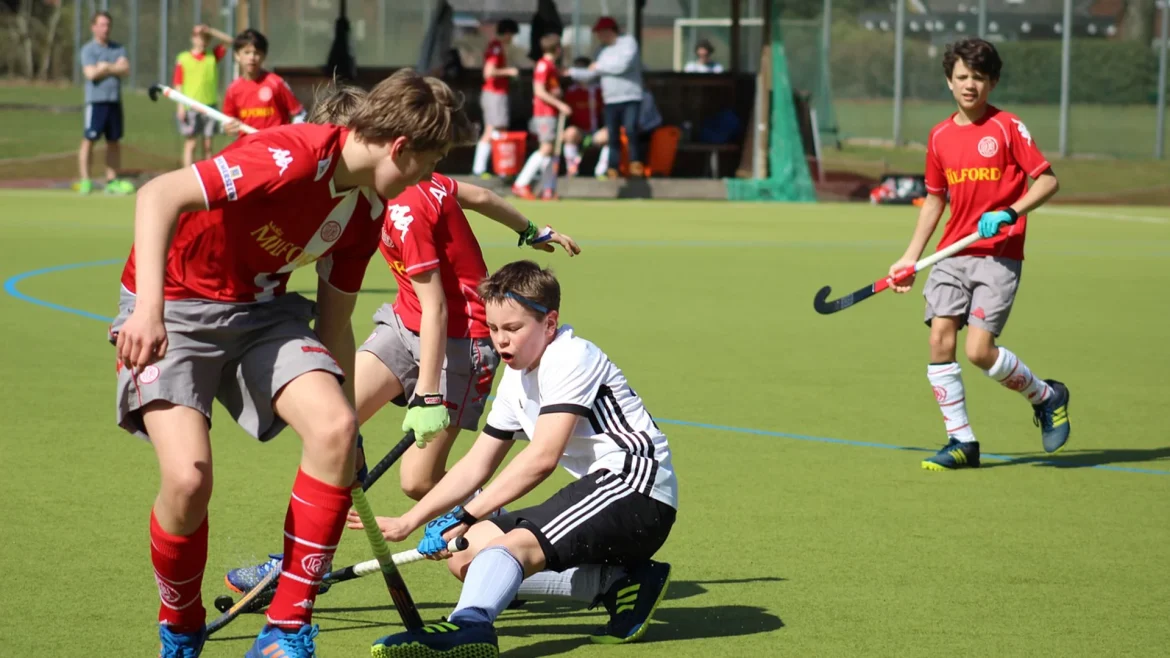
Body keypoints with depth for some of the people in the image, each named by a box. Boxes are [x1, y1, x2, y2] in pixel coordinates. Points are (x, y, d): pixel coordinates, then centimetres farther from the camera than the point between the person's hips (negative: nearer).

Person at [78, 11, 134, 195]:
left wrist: (106, 67, -9)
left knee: (114, 142, 6)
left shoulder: (118, 48, 14)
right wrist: (116, 69, -3)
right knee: (89, 140, -8)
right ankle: (85, 181, -7)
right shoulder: (88, 50, 0)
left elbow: (126, 70, 1)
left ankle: (112, 181, 10)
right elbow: (91, 73, -14)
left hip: (115, 101, 5)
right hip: (96, 101, -5)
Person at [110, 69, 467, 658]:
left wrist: (345, 419, 15)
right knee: (188, 477, -25)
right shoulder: (296, 156, -26)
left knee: (336, 428, -20)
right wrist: (148, 309, -41)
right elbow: (159, 195, -33)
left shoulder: (367, 212, 1)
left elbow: (334, 322, 12)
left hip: (261, 310, 7)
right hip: (172, 311, -7)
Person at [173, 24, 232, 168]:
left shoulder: (213, 55, 10)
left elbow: (229, 41, 6)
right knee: (191, 144, -3)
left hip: (209, 105, 3)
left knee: (208, 145, 6)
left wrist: (210, 31, -5)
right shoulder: (183, 58, 1)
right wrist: (181, 105, -9)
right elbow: (178, 84, -1)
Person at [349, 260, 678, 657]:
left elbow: (542, 458, -22)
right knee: (466, 556, 2)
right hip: (601, 492, 10)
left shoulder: (571, 358, -13)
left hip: (639, 487, -10)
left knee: (516, 543, -33)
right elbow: (477, 465, 19)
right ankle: (618, 582, -6)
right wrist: (407, 523, 11)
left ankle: (469, 626, -64)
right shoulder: (516, 380, 15)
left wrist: (465, 517, -23)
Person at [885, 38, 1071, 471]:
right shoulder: (940, 136, 11)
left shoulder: (1008, 127, -5)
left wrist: (1008, 213, -20)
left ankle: (1046, 396, 13)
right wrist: (911, 257, 18)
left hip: (999, 256, -5)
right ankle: (962, 442, 1)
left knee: (979, 350, -15)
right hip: (953, 255, 5)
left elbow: (1048, 180, -5)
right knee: (940, 339, -9)